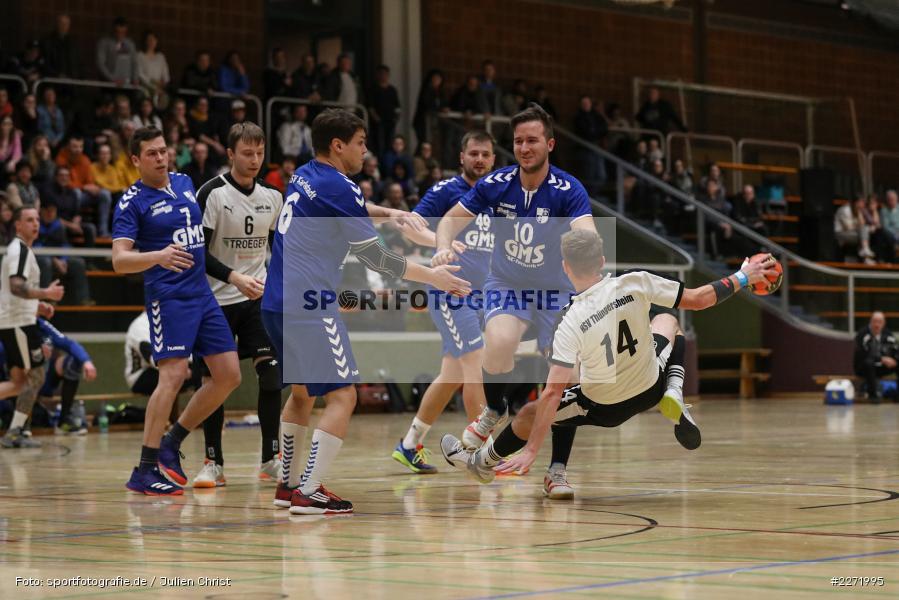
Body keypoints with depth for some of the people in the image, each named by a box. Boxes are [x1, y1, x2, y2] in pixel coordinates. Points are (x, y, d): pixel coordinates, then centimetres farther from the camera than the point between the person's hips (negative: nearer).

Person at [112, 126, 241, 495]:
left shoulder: (184, 182, 13)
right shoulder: (132, 202, -7)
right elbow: (119, 260, -17)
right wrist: (158, 256, -35)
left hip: (202, 294, 7)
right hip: (168, 296, -7)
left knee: (229, 376, 3)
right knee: (173, 375, -19)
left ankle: (172, 444, 15)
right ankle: (144, 472, -15)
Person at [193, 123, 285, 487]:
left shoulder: (272, 197, 6)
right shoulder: (212, 193, -9)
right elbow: (199, 251, -14)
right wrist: (234, 278, -27)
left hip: (259, 297, 3)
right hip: (217, 299, -3)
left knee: (271, 372, -7)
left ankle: (270, 460, 1)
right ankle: (214, 462, 10)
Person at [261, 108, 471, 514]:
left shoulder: (304, 177, 14)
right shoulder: (337, 187, -11)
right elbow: (375, 259, -7)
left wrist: (390, 213, 24)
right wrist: (431, 276, 2)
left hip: (277, 303, 9)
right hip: (309, 306, -9)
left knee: (301, 392, 21)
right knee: (342, 396, -6)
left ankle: (288, 484, 25)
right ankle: (308, 493, -11)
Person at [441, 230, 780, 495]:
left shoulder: (571, 323, -28)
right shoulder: (636, 283, -21)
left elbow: (553, 393, -30)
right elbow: (696, 300, -12)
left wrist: (530, 451, -27)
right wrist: (742, 278, 3)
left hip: (605, 409, -3)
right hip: (651, 388, 3)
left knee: (529, 414, 16)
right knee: (666, 321, 29)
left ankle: (482, 463, 36)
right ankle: (673, 397, 7)